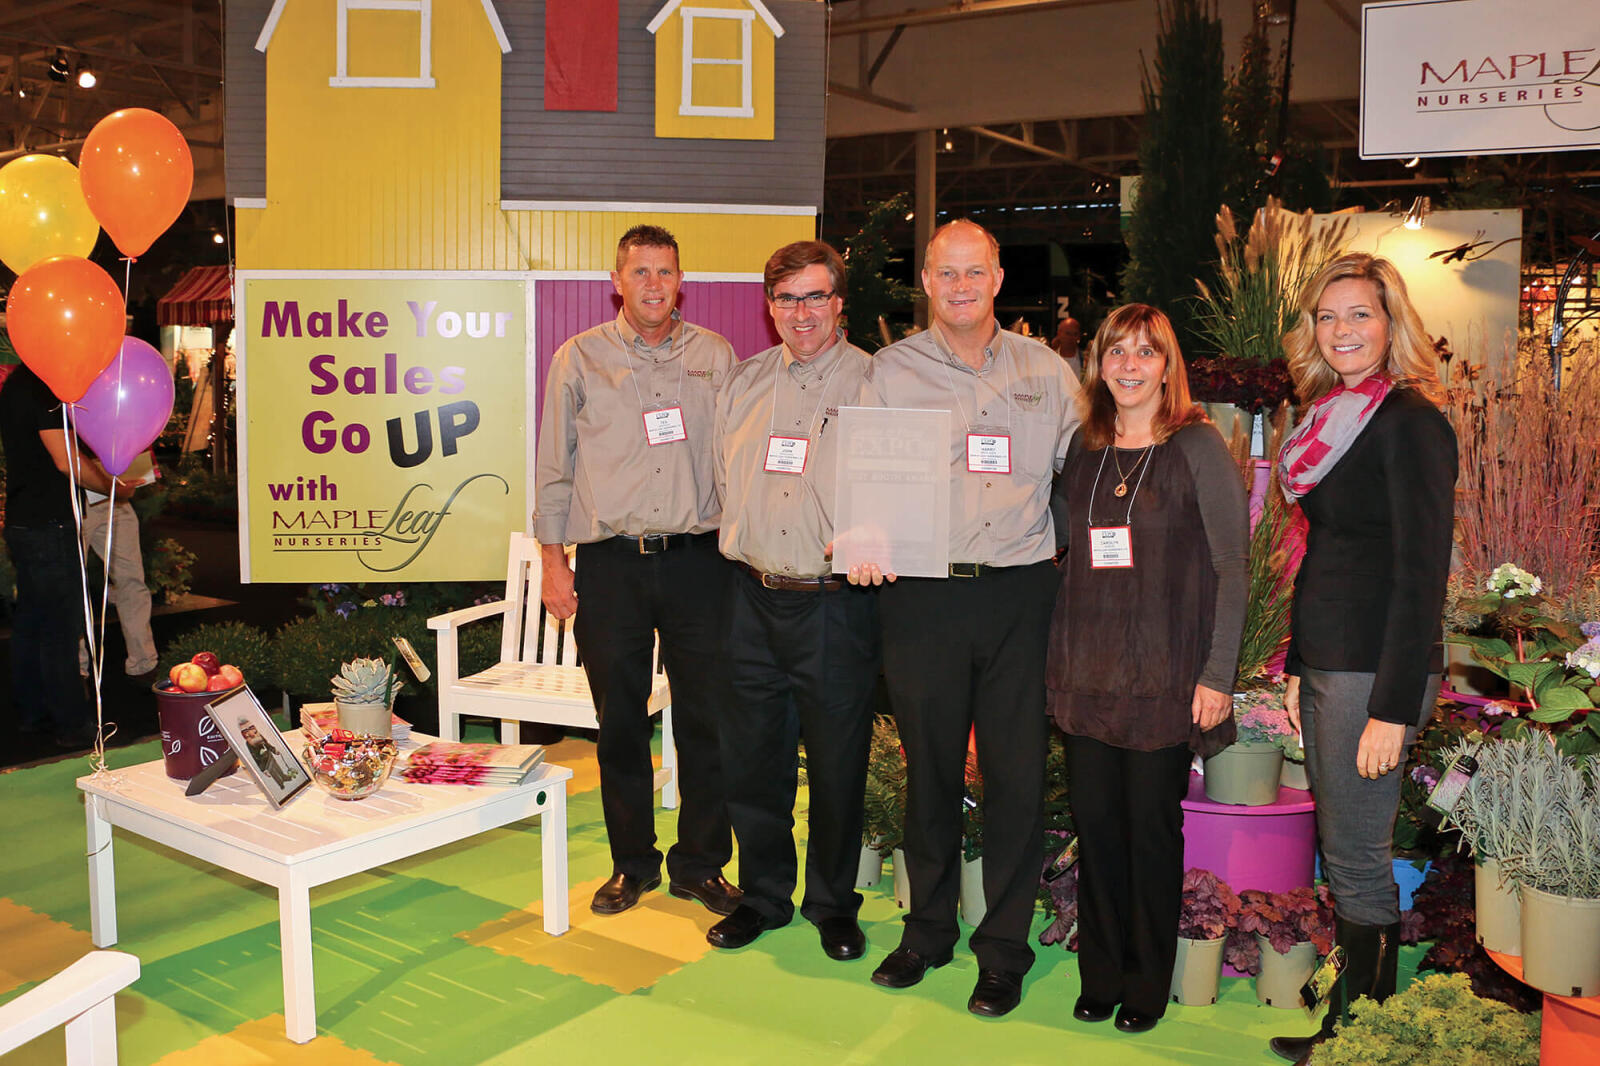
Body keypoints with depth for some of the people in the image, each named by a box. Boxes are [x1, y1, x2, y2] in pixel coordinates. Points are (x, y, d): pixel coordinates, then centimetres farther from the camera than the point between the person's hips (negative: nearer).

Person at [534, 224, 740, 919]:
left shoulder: (716, 355, 9)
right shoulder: (580, 358, 7)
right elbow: (553, 465, 8)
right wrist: (553, 560, 3)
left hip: (697, 559, 1)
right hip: (610, 563, 0)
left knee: (709, 718, 2)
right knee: (620, 721, 7)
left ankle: (700, 865, 18)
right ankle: (632, 863, 23)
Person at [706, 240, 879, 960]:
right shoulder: (743, 383, 11)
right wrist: (745, 547, 8)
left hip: (836, 602, -4)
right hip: (754, 600, 4)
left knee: (837, 765, 7)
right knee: (750, 758, 12)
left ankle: (833, 905, 26)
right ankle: (762, 895, 30)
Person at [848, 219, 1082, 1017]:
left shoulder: (1045, 371, 11)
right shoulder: (891, 371, 7)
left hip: (1019, 592, 1)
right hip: (922, 595, -1)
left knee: (1016, 772, 3)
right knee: (929, 766, 9)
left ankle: (1004, 948, 19)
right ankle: (927, 929, 28)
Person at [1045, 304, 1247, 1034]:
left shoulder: (1198, 447, -5)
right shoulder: (1084, 449, 9)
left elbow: (1231, 570, -5)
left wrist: (1218, 675, -9)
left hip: (1166, 674, -4)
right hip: (1087, 669, 4)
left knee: (1152, 825, 5)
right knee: (1094, 820, 8)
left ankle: (1148, 984, 24)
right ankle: (1101, 973, 26)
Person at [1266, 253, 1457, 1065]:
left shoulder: (1409, 422, -13)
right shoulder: (1333, 418, 13)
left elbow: (1421, 573, -17)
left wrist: (1392, 709, -20)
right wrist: (1296, 664, 16)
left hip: (1376, 667, -8)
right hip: (1326, 659, 8)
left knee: (1356, 859, 0)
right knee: (1342, 850, 15)